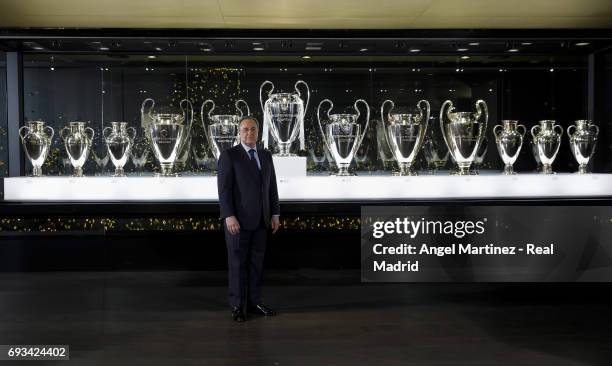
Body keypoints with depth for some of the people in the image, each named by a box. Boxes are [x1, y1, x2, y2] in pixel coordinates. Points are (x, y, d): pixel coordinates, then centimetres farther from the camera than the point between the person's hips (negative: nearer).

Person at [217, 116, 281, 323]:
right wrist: (229, 216, -19)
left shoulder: (266, 156, 12)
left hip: (261, 220, 5)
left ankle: (254, 303, 19)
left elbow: (272, 187, 13)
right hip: (238, 220, -5)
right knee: (237, 263, 2)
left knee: (256, 263, 9)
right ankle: (237, 306, 12)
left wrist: (275, 214, 8)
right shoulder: (229, 156, -6)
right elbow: (224, 188, -12)